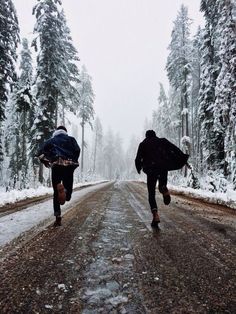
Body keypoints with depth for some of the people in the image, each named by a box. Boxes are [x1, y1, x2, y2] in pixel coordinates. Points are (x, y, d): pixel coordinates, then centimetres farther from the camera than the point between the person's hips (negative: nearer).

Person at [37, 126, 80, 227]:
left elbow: (40, 152, 6)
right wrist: (74, 161, 10)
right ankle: (66, 191, -26)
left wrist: (45, 161, 18)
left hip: (56, 166, 0)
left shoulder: (51, 140, 18)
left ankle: (58, 218, 0)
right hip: (69, 166, 0)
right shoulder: (71, 139, 18)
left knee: (56, 192, 8)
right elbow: (77, 150, -1)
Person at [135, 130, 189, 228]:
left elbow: (138, 159, 7)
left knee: (151, 194, 6)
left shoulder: (143, 144, 14)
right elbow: (175, 149, 3)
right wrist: (183, 158, -2)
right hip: (163, 168, 2)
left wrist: (139, 168, 23)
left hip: (151, 170, -1)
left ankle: (155, 215, -11)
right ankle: (164, 189, -13)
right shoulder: (162, 141, 17)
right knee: (162, 185, 26)